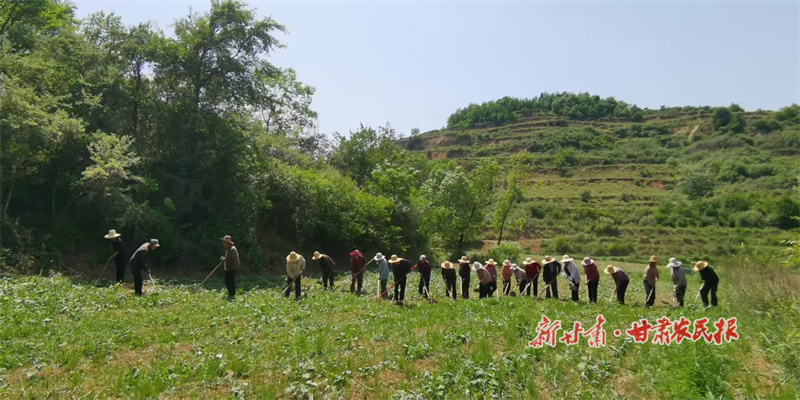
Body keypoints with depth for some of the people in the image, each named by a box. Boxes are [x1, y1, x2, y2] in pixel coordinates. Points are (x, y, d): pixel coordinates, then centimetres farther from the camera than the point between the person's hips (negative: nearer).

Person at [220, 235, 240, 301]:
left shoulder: (233, 249, -16)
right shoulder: (227, 249, 16)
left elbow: (234, 259, -26)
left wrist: (225, 259, -18)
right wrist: (223, 259, 7)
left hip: (232, 269, -10)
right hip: (227, 269, 10)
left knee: (231, 282, -5)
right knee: (227, 282, 15)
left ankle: (232, 295, 2)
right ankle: (230, 294, 27)